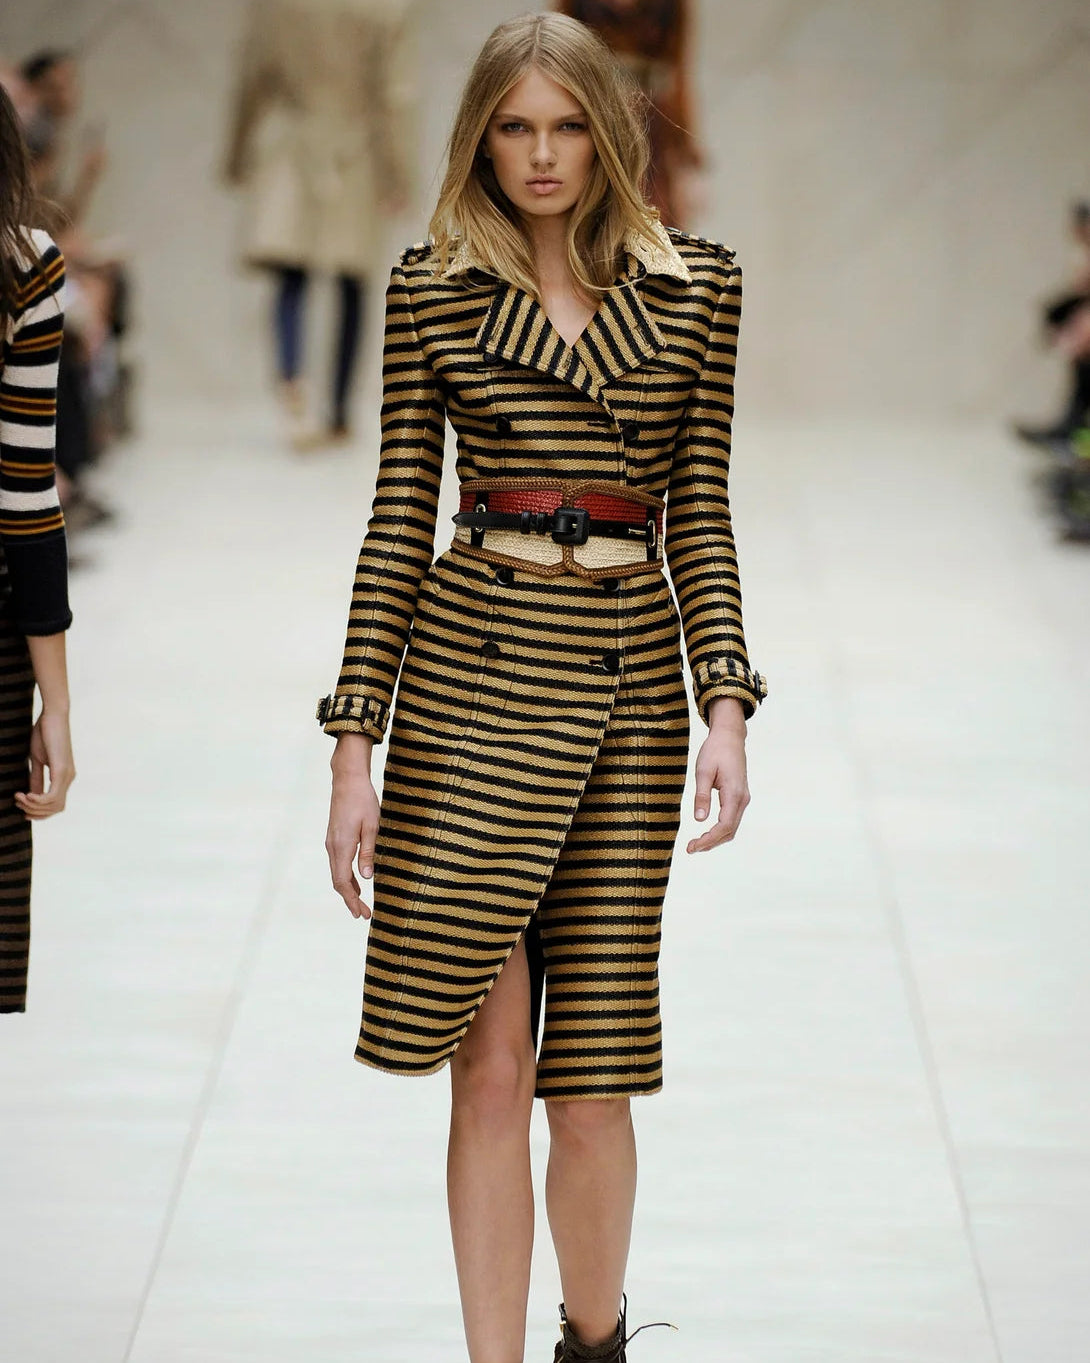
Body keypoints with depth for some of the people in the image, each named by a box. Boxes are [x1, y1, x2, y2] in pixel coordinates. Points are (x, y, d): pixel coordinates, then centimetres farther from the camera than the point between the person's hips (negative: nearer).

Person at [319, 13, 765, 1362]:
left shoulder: (697, 286, 6)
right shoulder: (434, 288, 3)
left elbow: (700, 513, 8)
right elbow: (399, 518, 3)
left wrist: (727, 703, -3)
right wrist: (354, 748, -1)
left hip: (632, 679, 1)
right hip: (472, 668, -1)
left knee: (591, 1077, 4)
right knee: (491, 1065, -3)